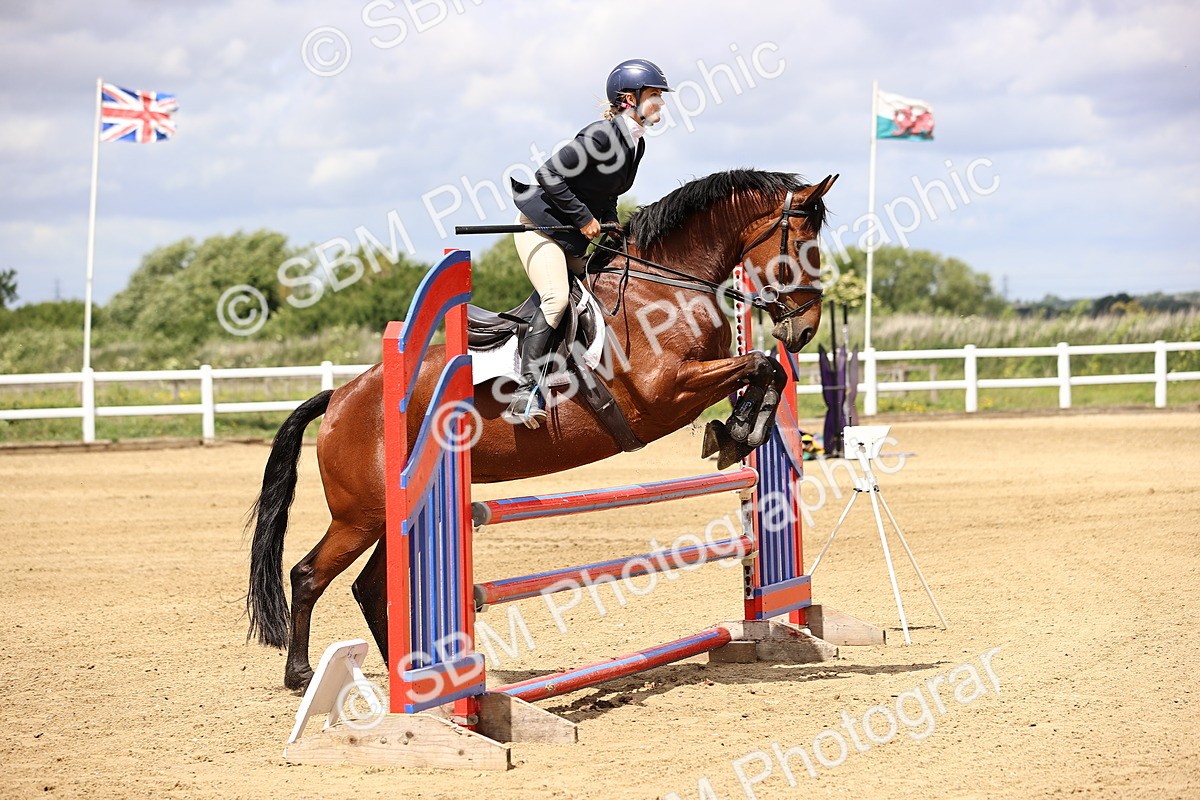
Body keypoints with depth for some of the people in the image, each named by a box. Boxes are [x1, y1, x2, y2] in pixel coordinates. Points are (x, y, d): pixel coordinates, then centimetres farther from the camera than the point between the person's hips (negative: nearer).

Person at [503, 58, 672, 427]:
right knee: (557, 298, -25)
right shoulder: (602, 135, -21)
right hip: (541, 226, -10)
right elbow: (549, 175, -23)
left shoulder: (636, 145, 7)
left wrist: (610, 223, 1)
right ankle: (527, 391, -27)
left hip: (576, 236, 10)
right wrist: (584, 218, -19)